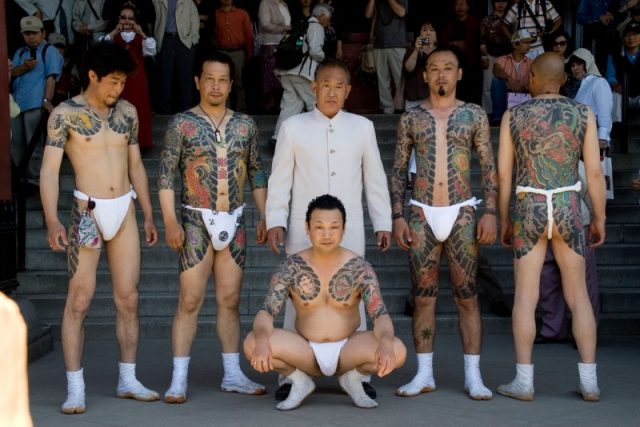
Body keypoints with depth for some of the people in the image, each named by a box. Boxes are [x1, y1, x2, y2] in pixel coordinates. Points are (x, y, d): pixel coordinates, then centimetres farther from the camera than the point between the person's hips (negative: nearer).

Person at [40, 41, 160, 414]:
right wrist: (52, 221, -20)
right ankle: (75, 389, 1)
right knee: (80, 299, -5)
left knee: (129, 298, 7)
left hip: (125, 210, 5)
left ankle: (128, 380, 17)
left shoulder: (127, 112, 9)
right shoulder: (66, 114, -6)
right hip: (88, 211, -4)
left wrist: (149, 215, 14)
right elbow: (50, 170, -10)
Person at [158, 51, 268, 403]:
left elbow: (257, 174, 14)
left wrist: (265, 216, 8)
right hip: (197, 221, -3)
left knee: (229, 300, 9)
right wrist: (170, 221, -12)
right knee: (190, 300, -3)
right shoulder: (182, 124, -2)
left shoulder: (245, 126, 8)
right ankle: (179, 378, 3)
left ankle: (232, 374, 17)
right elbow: (166, 175, -4)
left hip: (234, 221, 3)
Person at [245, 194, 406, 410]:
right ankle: (300, 381, 0)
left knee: (397, 351, -30)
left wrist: (386, 343, -44)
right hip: (305, 351, 0)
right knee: (251, 344, -28)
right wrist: (262, 341, -42)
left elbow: (381, 316, -19)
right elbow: (265, 313, -17)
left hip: (348, 351, 0)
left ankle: (352, 377, 1)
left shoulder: (360, 267, -11)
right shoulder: (291, 267, -10)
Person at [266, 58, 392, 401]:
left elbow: (375, 179, 11)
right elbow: (280, 179, 4)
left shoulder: (362, 127, 9)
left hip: (349, 231, 1)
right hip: (303, 231, -1)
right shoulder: (293, 127, 4)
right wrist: (275, 222, -3)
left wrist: (382, 223, 9)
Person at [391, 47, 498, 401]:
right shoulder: (411, 118, 8)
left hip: (461, 213, -1)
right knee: (423, 296, 4)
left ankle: (473, 375, 7)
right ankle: (425, 374, 12)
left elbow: (489, 167, 5)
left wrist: (490, 212, -5)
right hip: (421, 215, 1)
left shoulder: (474, 115, 6)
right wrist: (397, 217, 1)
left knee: (467, 296, 0)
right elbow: (398, 170, 9)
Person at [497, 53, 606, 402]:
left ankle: (524, 381, 3)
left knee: (525, 295, 3)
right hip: (568, 209, 1)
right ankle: (589, 382, 8)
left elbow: (503, 173, 0)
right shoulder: (582, 114, 0)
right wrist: (599, 218, 8)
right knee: (578, 295, 7)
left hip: (528, 210, -1)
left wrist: (504, 219, 9)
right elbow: (594, 172, -1)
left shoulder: (513, 115, 0)